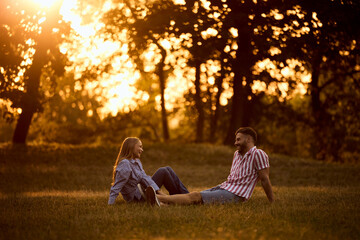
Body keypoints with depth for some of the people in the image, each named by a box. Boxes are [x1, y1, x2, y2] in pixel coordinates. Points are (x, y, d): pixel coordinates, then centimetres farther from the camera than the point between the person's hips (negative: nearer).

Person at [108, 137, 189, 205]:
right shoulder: (124, 164, -21)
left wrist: (158, 191, -15)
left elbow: (144, 177, -2)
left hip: (142, 191, 9)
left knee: (167, 169, 4)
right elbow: (117, 186, -24)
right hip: (137, 197, -9)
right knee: (163, 172, -13)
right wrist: (110, 204, -28)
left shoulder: (136, 161, 8)